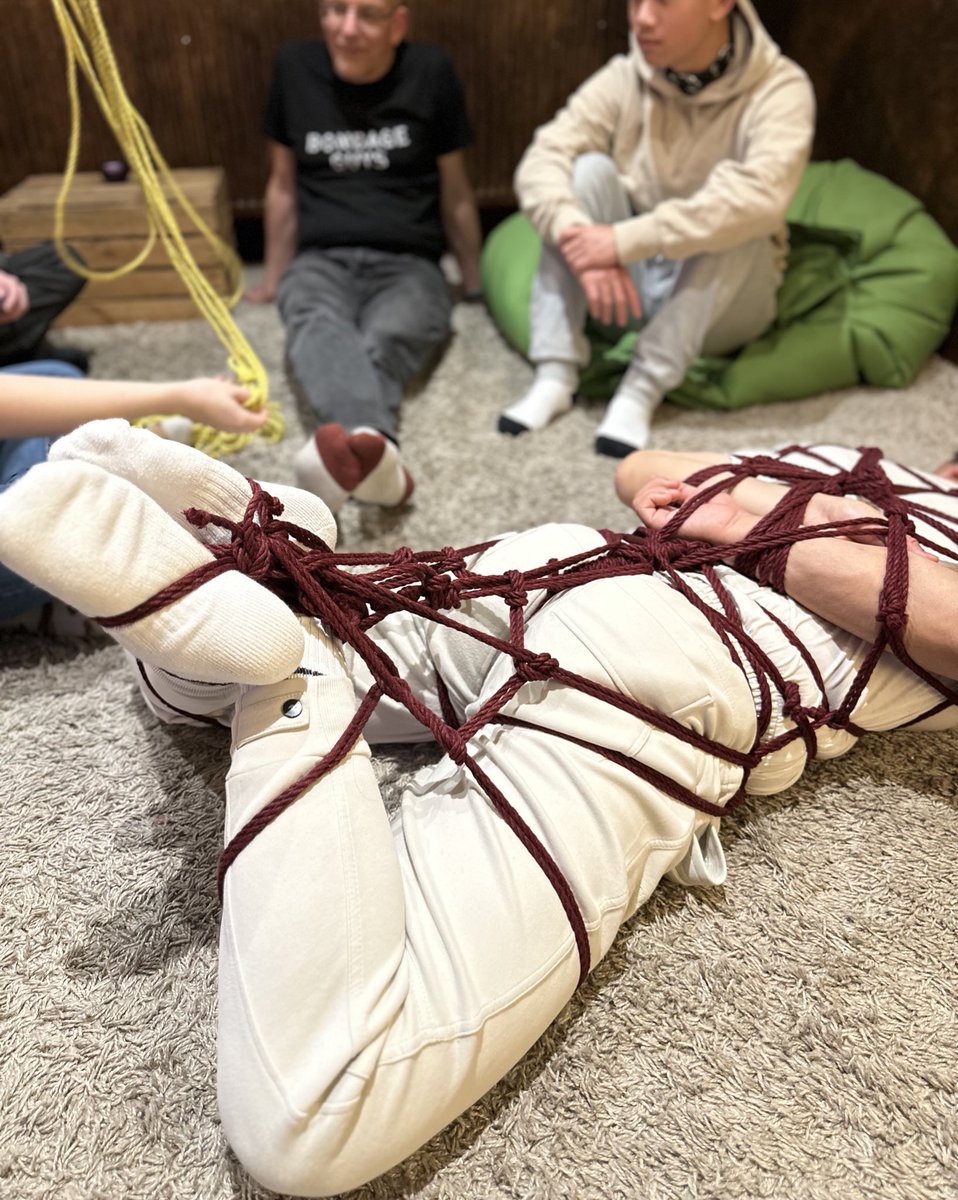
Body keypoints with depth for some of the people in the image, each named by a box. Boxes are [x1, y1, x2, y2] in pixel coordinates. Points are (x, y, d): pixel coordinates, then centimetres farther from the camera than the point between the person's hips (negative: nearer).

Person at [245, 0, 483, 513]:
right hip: (320, 258, 0)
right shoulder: (294, 66, 11)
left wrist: (475, 282, 19)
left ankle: (348, 454, -65)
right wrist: (274, 278, 22)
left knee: (383, 344, -36)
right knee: (316, 325, -37)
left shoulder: (431, 72, 6)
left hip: (406, 263, 0)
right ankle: (375, 450, -67)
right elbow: (283, 184, 19)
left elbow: (455, 192, 14)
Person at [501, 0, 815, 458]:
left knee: (734, 221, -30)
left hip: (723, 299, -2)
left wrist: (623, 241, -39)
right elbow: (541, 161, -17)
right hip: (624, 286, 3)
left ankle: (642, 388, -28)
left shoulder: (779, 89, -15)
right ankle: (555, 376, -24)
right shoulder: (622, 78, -5)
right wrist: (580, 239, -37)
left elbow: (759, 196, -34)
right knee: (588, 168, -18)